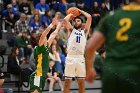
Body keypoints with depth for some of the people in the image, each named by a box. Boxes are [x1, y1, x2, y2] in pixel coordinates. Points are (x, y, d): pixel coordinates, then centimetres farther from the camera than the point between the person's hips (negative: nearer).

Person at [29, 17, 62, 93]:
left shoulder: (46, 47, 14)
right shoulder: (39, 48, -8)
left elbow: (53, 35, 24)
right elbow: (43, 35, -21)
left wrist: (58, 26, 32)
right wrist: (52, 25, -22)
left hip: (43, 75, 9)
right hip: (38, 75, -9)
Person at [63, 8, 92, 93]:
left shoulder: (84, 31, 15)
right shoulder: (71, 30, 15)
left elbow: (89, 17, 7)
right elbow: (65, 20, -1)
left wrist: (81, 11, 19)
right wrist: (71, 14, 16)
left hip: (80, 58, 1)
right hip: (70, 58, -1)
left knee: (81, 82, 3)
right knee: (67, 82, -1)